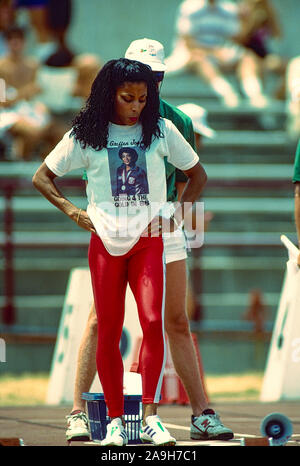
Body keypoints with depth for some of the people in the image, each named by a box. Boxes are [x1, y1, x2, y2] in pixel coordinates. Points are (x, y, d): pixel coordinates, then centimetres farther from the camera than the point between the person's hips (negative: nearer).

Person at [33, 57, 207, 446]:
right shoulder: (86, 134, 2)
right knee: (108, 332, 1)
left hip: (148, 240, 0)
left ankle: (150, 417, -13)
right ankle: (115, 420, 9)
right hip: (104, 240, 0)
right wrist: (72, 211, 2)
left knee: (153, 322, -16)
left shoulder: (161, 130, 3)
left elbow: (197, 174, 16)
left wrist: (177, 214, 5)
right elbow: (41, 177, 11)